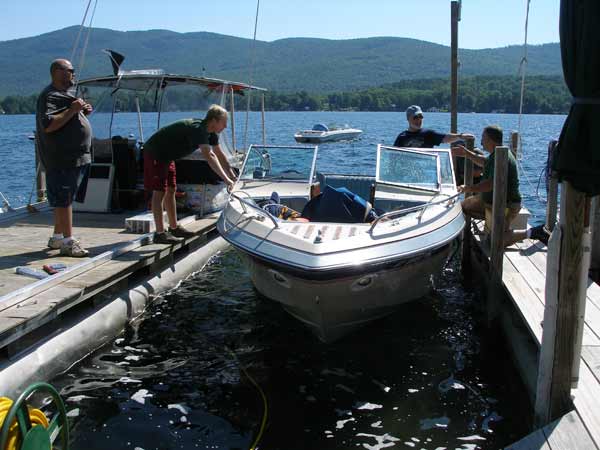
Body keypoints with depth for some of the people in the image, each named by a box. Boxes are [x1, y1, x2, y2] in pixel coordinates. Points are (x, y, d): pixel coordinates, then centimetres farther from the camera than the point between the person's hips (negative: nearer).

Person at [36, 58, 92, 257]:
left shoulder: (65, 94, 20)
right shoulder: (50, 96, -12)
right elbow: (48, 125, -24)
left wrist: (83, 112, 11)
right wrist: (72, 110, -24)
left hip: (77, 157, 10)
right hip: (62, 159, -10)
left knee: (65, 199, 14)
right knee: (64, 199, -8)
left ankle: (57, 237, 23)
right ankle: (68, 241, -6)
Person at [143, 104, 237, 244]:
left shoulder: (210, 133, 0)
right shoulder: (197, 129, -31)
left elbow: (220, 154, 8)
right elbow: (209, 156, -41)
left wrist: (232, 175, -1)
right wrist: (226, 180, -44)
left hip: (167, 156, 10)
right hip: (155, 154, -10)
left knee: (171, 191, 12)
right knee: (159, 192, -10)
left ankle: (174, 228, 21)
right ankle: (160, 233, -8)